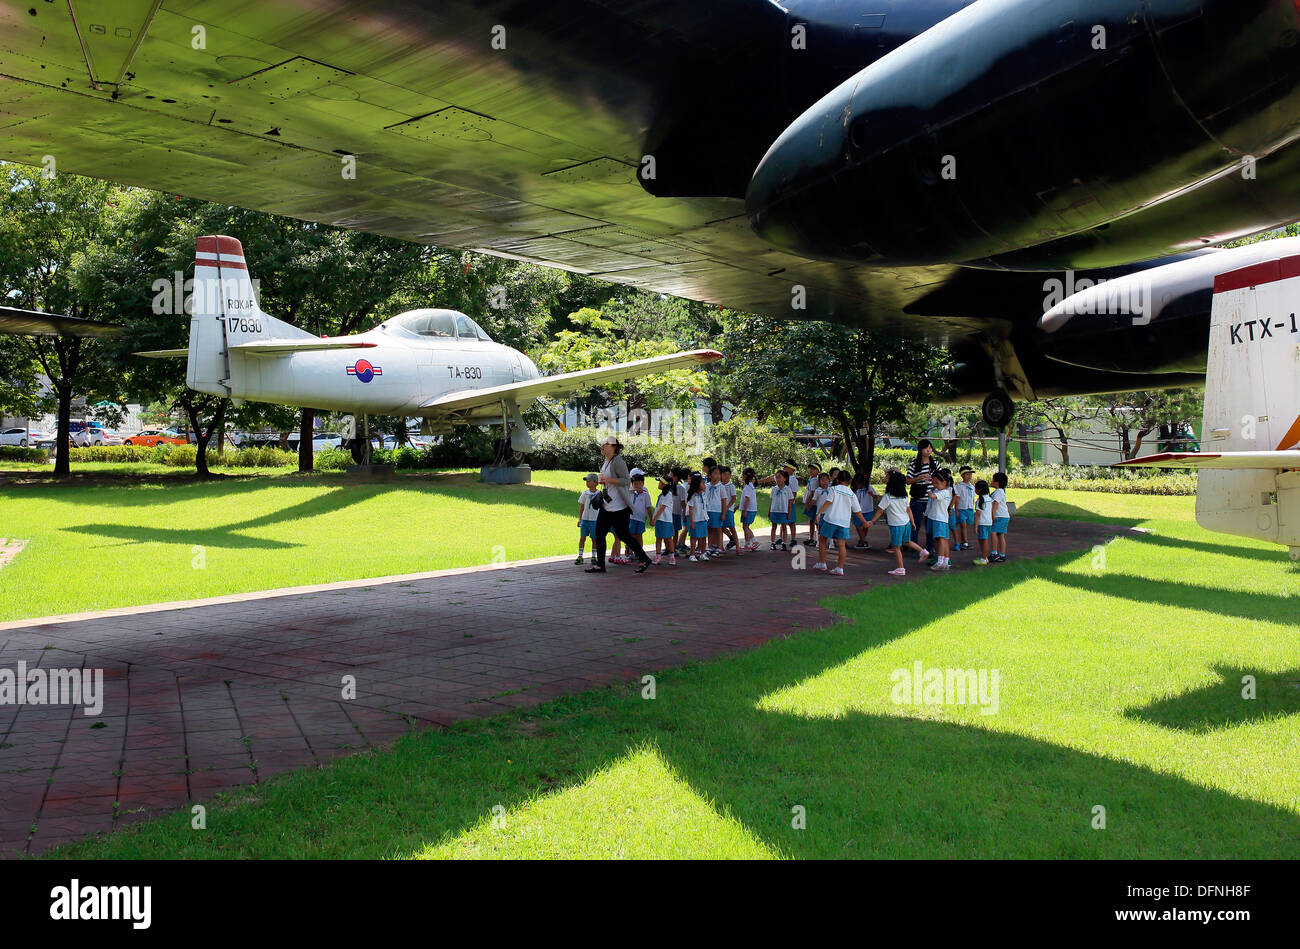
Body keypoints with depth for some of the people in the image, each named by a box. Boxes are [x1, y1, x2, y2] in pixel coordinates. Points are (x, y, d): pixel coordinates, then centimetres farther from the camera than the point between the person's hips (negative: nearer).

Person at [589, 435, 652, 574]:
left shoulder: (617, 461, -17)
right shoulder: (606, 462, 12)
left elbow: (626, 480, -22)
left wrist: (608, 479, -28)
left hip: (620, 506, -9)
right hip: (606, 506, 9)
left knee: (622, 535, -3)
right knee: (599, 532, 4)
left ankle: (644, 559, 12)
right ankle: (599, 565, 10)